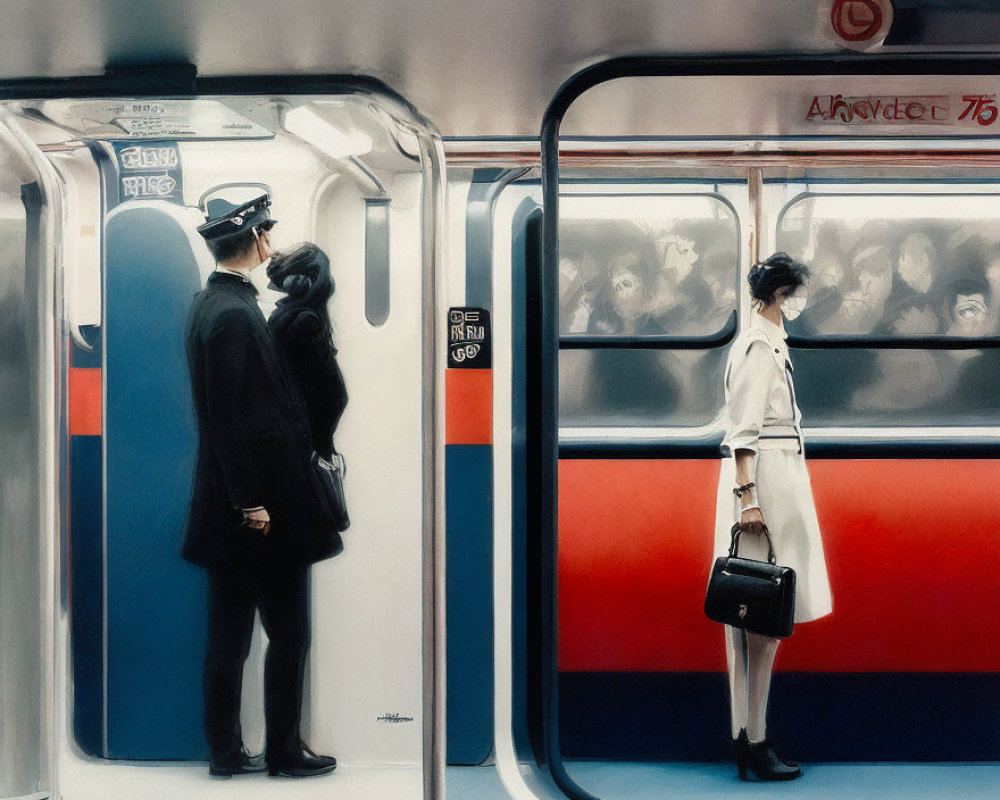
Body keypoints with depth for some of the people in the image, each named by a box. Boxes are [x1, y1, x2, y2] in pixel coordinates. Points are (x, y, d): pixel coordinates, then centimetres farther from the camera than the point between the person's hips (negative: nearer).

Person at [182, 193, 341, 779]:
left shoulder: (212, 303, 12)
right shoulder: (234, 313, -18)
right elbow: (230, 417, -21)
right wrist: (250, 502, -20)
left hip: (235, 502, 10)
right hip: (262, 500, -10)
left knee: (230, 633, 12)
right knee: (288, 631, 2)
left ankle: (226, 751, 19)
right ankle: (284, 750, 11)